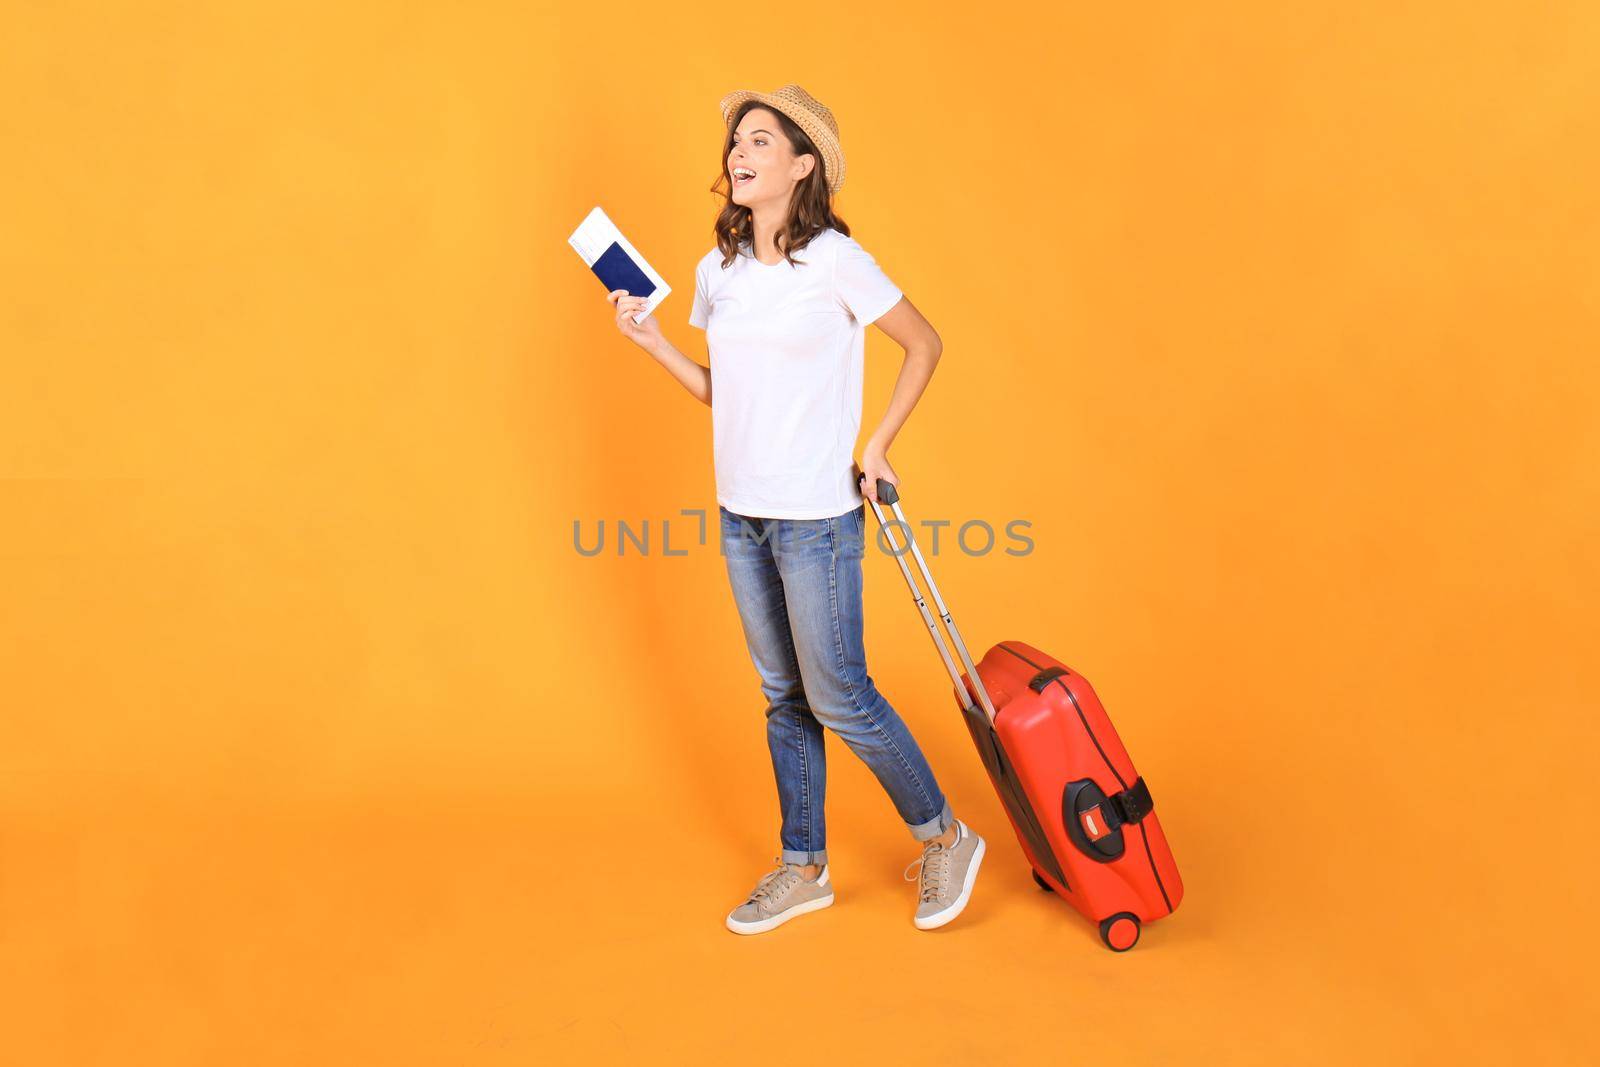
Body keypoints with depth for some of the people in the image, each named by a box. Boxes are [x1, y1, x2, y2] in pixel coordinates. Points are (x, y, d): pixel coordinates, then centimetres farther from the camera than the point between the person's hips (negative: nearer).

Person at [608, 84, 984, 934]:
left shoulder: (835, 261, -10)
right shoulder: (718, 271, 8)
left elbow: (924, 344, -1)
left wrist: (878, 445, -6)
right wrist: (652, 341, 2)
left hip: (817, 514, -6)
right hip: (741, 513, 6)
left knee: (838, 696, -1)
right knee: (784, 696, 15)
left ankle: (943, 839, 21)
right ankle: (803, 867, 29)